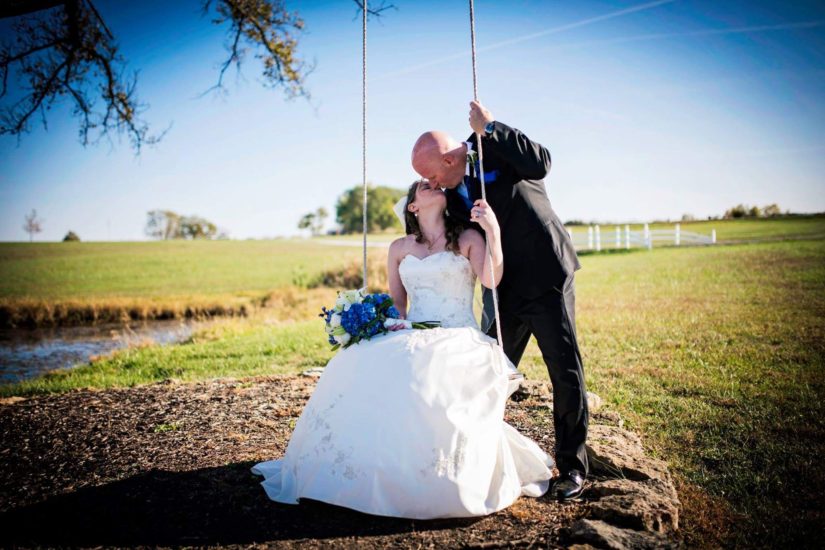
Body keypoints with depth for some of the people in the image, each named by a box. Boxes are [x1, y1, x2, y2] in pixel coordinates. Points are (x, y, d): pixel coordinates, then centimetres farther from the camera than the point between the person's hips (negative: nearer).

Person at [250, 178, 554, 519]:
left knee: (429, 380, -36)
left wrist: (493, 230, -21)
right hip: (413, 338, 4)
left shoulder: (468, 239, 7)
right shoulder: (399, 248, 16)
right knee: (358, 370, -24)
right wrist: (394, 325, -2)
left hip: (460, 339, -3)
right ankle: (369, 470, -9)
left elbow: (491, 279, -11)